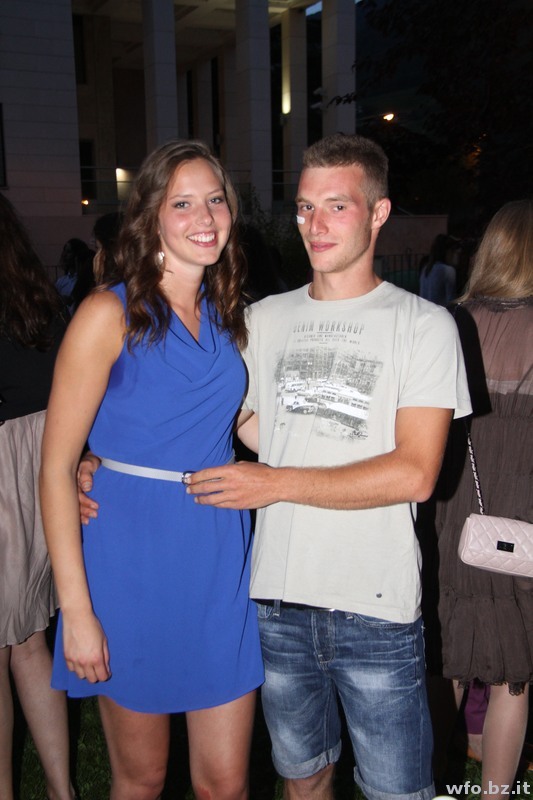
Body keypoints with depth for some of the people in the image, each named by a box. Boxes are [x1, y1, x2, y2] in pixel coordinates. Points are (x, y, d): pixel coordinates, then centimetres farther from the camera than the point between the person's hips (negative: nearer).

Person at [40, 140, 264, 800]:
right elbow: (56, 466, -11)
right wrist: (76, 609, -14)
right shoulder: (110, 314, -9)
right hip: (133, 560, -4)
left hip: (221, 558, 4)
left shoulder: (227, 316, 7)